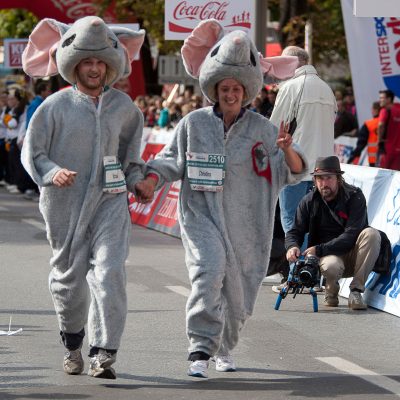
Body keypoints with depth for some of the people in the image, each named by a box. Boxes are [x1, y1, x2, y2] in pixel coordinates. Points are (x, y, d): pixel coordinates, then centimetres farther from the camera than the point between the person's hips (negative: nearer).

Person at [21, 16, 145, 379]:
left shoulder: (122, 105, 6)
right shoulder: (56, 106, -4)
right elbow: (31, 152, -2)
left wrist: (135, 178, 16)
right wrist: (52, 173, -21)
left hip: (110, 200, 1)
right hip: (65, 203, -1)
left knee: (109, 273, -15)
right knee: (69, 276, 10)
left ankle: (103, 354, -15)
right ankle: (72, 342, 35)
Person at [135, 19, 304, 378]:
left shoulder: (261, 129, 1)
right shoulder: (194, 124, 0)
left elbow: (293, 173, 0)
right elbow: (172, 160, 10)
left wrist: (287, 151, -21)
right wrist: (152, 179, -9)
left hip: (244, 223, 2)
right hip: (201, 215, -2)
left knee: (238, 292, 11)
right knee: (209, 270, -27)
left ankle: (224, 348, 38)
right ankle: (201, 349, -27)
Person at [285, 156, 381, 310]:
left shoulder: (354, 197, -11)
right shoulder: (309, 202, -1)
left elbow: (351, 235, -20)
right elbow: (295, 232, 1)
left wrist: (319, 249, -26)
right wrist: (292, 246, -24)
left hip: (352, 255, 0)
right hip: (328, 256, 0)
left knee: (371, 234, -31)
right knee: (331, 266, -38)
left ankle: (356, 290, -23)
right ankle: (331, 290, 1)